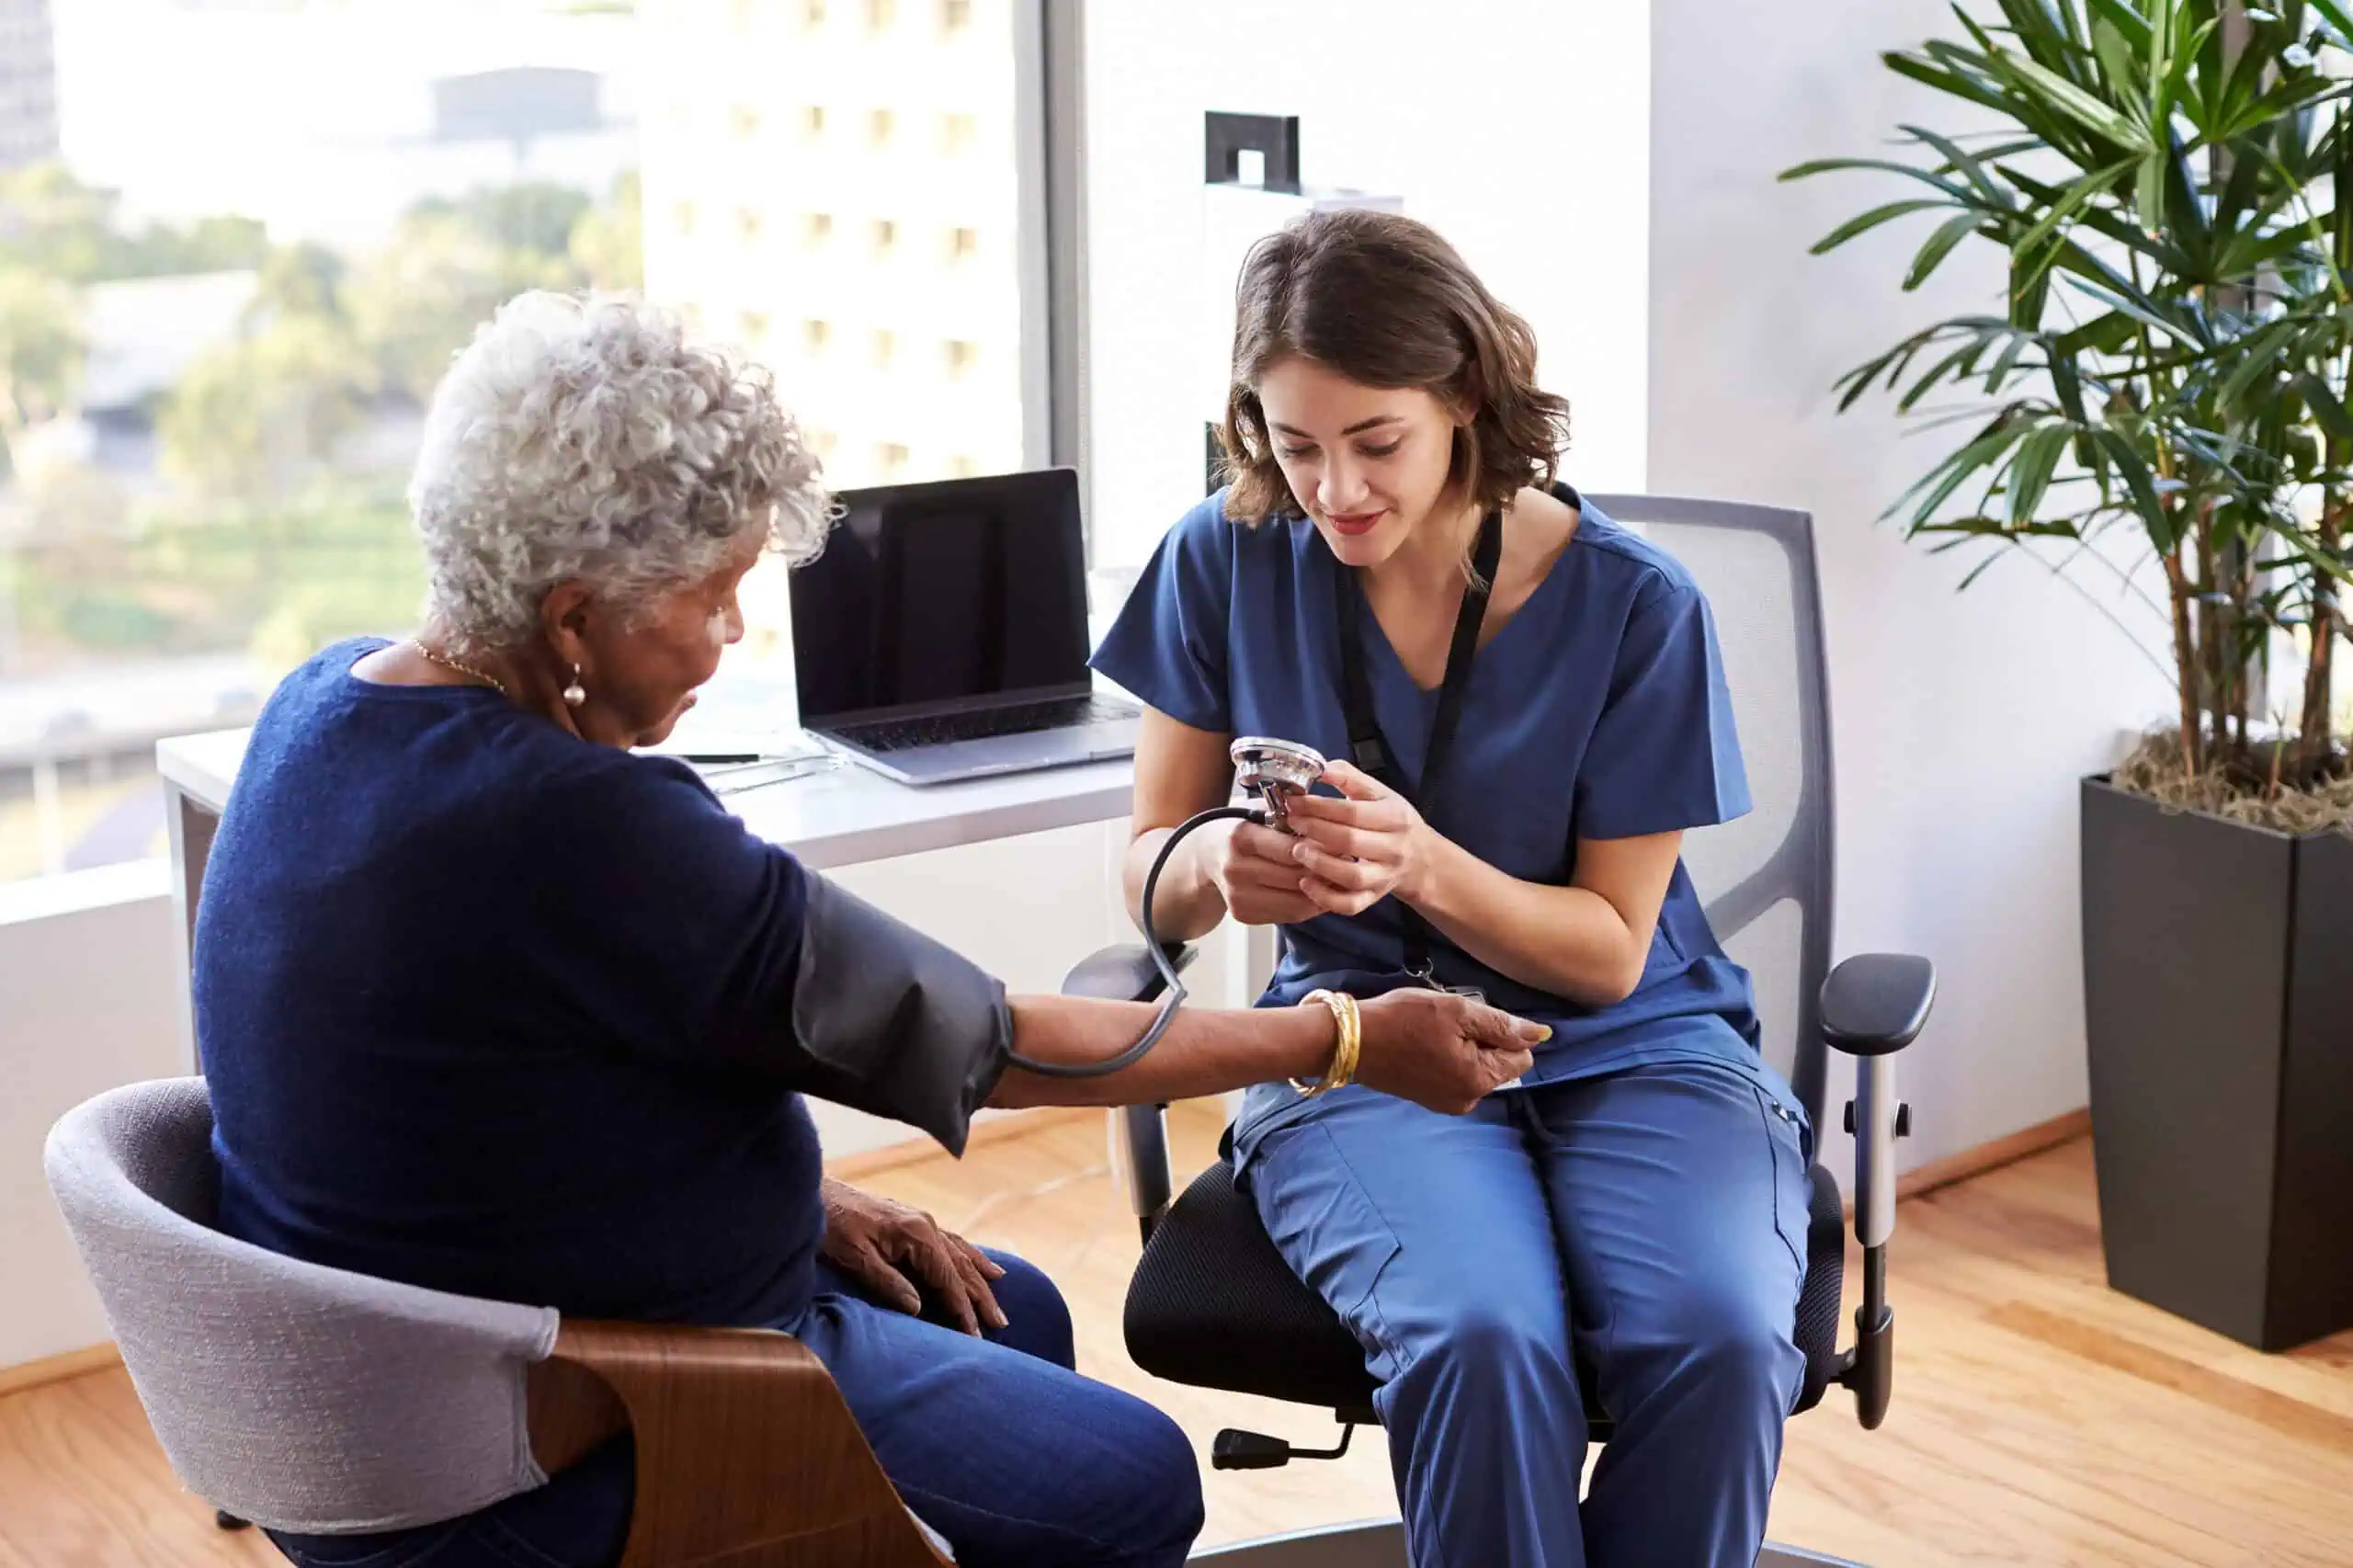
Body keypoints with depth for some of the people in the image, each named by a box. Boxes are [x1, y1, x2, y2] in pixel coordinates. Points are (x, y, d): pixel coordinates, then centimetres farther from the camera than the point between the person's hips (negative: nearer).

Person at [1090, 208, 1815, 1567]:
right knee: (1478, 1343, -32)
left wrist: (1424, 865, -24)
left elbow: (1611, 954, -5)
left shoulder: (1634, 603, -9)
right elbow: (1151, 868, 4)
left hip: (1626, 1045, 0)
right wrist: (1216, 868, -22)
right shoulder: (1228, 562, -3)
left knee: (1719, 1342, -30)